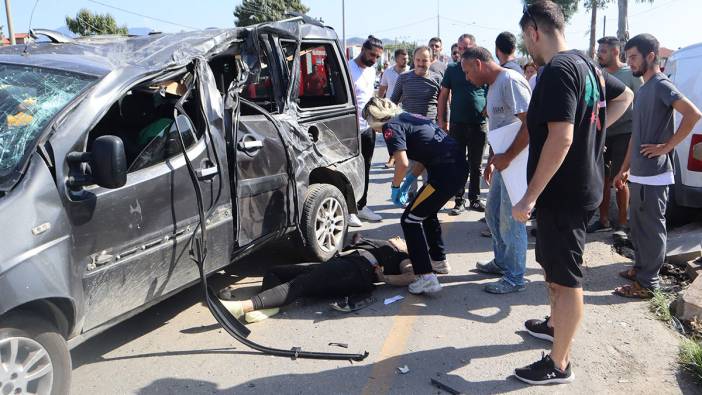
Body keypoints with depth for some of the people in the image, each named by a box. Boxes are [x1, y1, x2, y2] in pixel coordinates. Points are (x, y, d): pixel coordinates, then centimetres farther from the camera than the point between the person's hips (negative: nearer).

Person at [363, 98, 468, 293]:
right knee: (426, 212, 27)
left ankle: (426, 278, -5)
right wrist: (408, 182, 20)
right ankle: (438, 261, 38)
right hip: (458, 166, 10)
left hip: (445, 172, -9)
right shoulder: (407, 117, 22)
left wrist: (395, 187, -1)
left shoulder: (391, 127, -5)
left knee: (410, 220, -1)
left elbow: (402, 163, -18)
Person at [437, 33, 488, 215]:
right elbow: (443, 95, 6)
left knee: (475, 165, 10)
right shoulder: (452, 69, 4)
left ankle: (474, 199, 22)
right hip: (457, 124, 0)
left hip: (479, 124, 0)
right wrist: (441, 120, 0)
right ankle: (459, 201, 12)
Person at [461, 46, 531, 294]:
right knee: (493, 213, 19)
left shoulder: (511, 81, -16)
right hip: (504, 162, 10)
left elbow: (531, 123, -24)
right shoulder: (493, 86, 15)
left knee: (511, 220, -3)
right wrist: (492, 160, 19)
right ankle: (501, 262, 35)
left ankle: (515, 278, 11)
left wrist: (506, 158, -22)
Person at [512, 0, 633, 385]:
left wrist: (531, 195, -25)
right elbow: (625, 96, 25)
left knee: (566, 277, 1)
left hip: (564, 192, -10)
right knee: (554, 263, 25)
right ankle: (556, 324, 45)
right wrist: (595, 127, 14)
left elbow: (560, 138, -29)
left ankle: (559, 364, 14)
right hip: (580, 186, 10)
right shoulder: (584, 64, 10)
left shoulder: (557, 70, -21)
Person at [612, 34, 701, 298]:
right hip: (638, 173, 9)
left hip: (653, 174, -9)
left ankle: (647, 283, 7)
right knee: (637, 225, 17)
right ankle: (640, 269, 30)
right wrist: (625, 168, 19)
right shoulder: (643, 88, 16)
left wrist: (666, 147, -20)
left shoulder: (661, 85, -11)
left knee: (652, 228, -1)